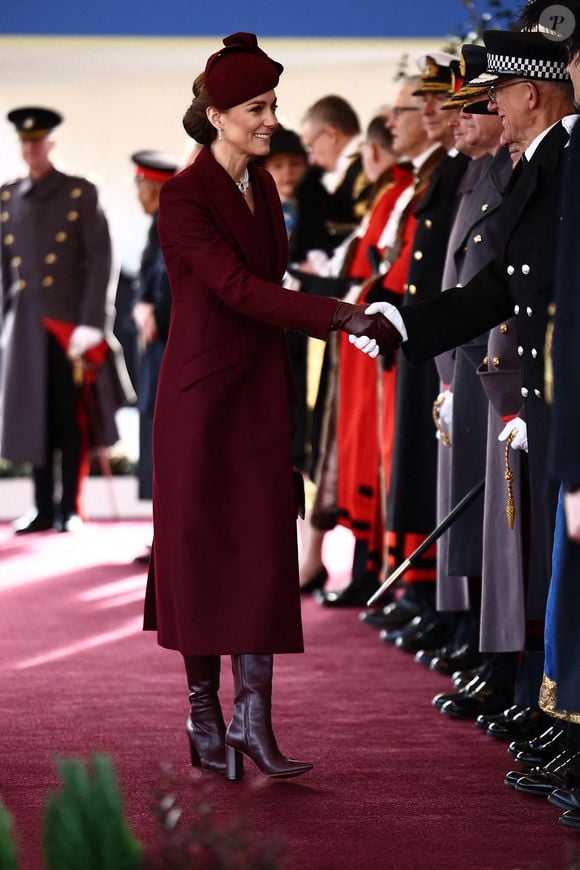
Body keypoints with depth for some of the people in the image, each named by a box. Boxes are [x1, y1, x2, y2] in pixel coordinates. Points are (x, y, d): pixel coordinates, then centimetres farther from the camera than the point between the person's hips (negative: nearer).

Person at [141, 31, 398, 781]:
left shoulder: (261, 185, 9)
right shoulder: (183, 198, -15)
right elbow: (239, 288, -25)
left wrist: (285, 394, 17)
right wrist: (340, 317, -32)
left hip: (260, 390, 7)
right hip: (201, 393, -6)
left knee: (267, 549, 0)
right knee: (201, 551, 2)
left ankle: (253, 718, 1)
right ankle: (204, 713, 13)